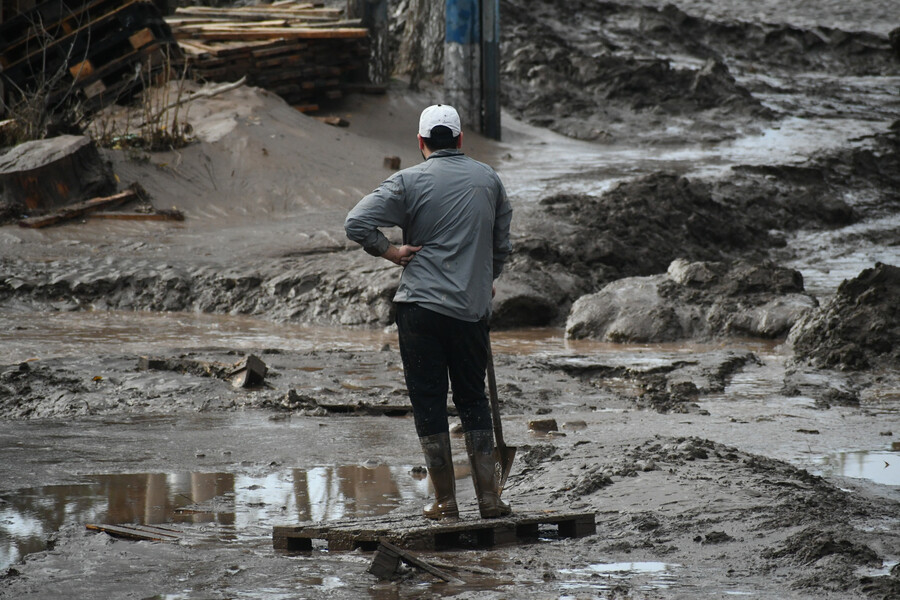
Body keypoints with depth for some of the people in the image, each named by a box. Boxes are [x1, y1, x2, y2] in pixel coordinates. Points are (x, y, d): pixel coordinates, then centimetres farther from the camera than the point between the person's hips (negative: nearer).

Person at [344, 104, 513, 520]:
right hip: (473, 308, 3)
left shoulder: (408, 181, -4)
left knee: (428, 402, 4)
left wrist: (389, 251, 0)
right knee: (473, 399, 13)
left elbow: (356, 223, -13)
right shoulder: (488, 179, 7)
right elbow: (502, 243, 16)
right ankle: (488, 497, 8)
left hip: (419, 307, -3)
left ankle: (445, 501, 5)